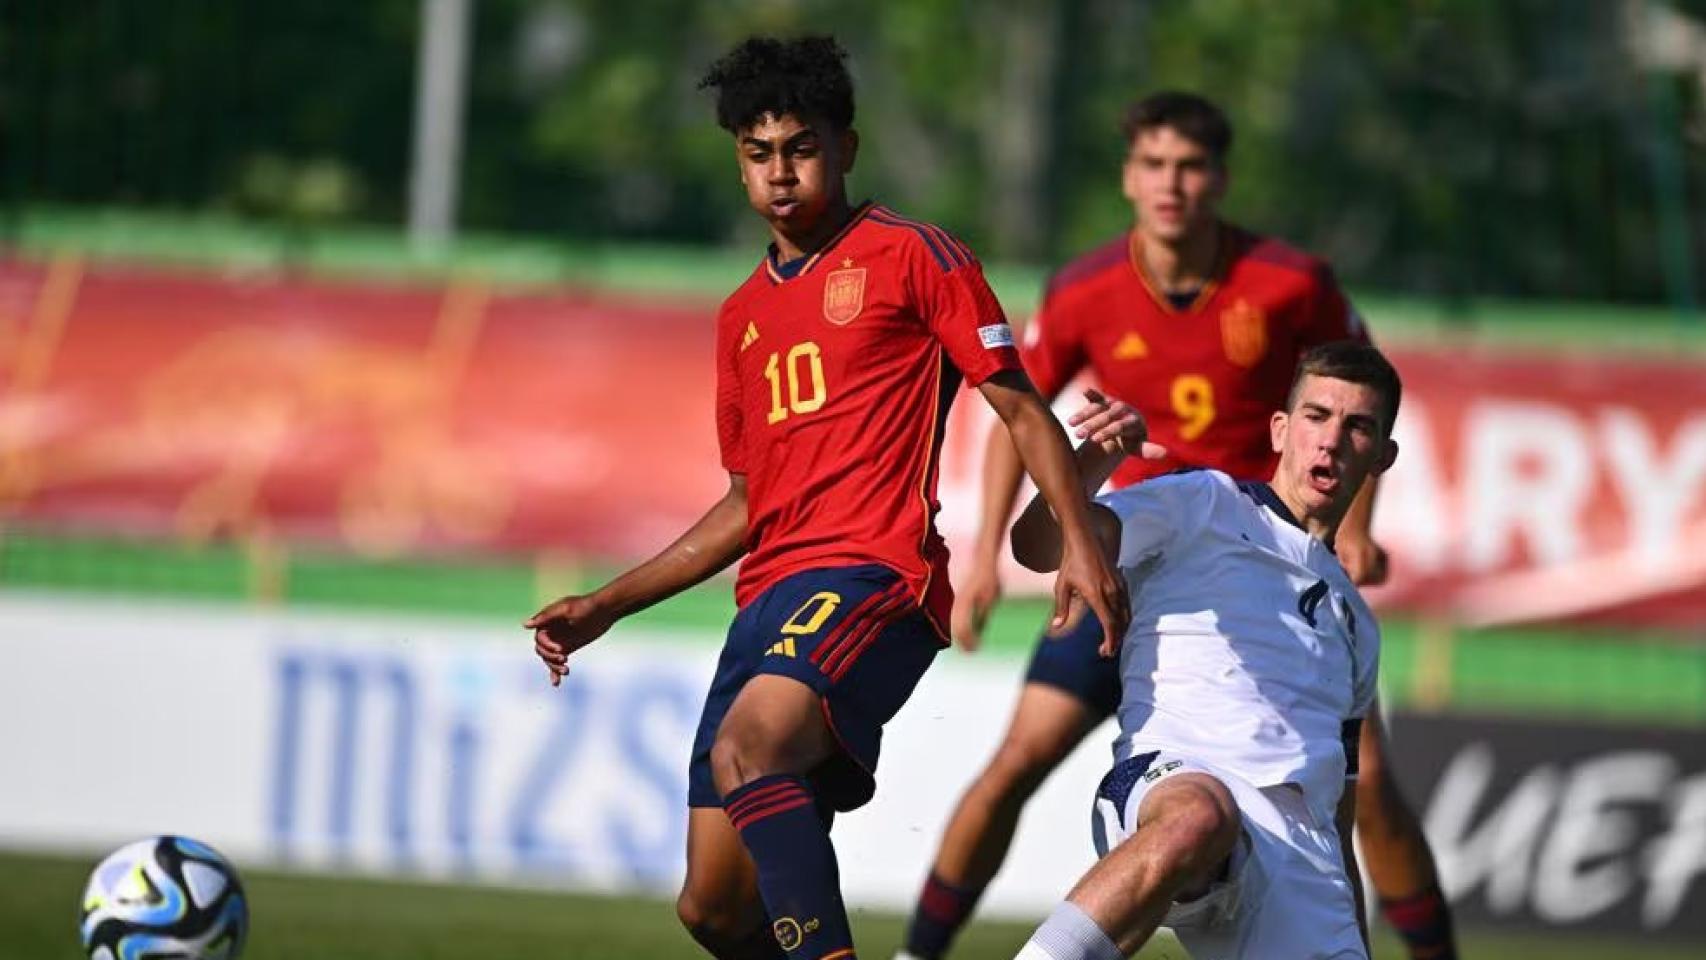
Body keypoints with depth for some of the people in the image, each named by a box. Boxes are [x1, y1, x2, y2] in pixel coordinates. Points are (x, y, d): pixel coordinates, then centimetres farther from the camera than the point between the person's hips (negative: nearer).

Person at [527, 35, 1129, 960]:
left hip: (871, 574, -7)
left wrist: (1080, 542, -14)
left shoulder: (910, 256, 4)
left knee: (749, 746, -35)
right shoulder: (744, 316, 23)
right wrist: (606, 606, 24)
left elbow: (1019, 407, 0)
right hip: (770, 597, 7)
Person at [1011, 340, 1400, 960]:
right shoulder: (1205, 503, 18)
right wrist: (1098, 457, -16)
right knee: (1199, 816, -43)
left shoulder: (1355, 623, 35)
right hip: (1166, 782, -6)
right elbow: (1038, 546, 2)